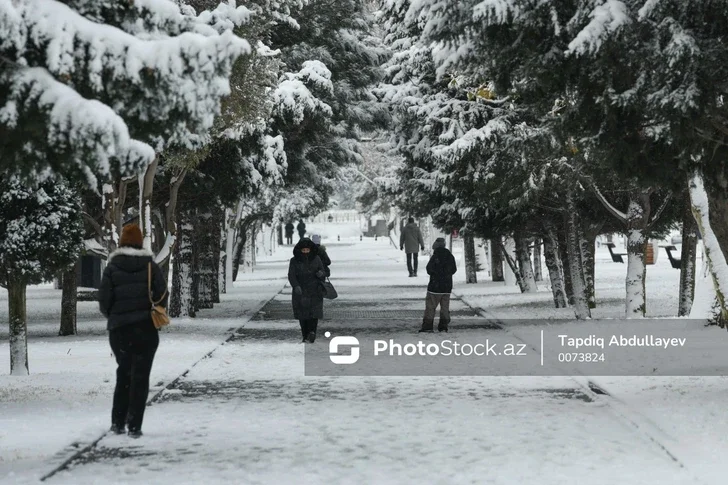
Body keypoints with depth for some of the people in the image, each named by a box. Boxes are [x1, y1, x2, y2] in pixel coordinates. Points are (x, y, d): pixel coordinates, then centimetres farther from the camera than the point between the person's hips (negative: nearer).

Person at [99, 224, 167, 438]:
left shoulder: (112, 267, -1)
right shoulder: (150, 265, 0)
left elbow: (104, 299, -5)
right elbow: (162, 294, -6)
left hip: (119, 329, 1)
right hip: (146, 328, -1)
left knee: (124, 372, 18)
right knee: (140, 375, 3)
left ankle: (118, 421, 16)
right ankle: (134, 426, -3)